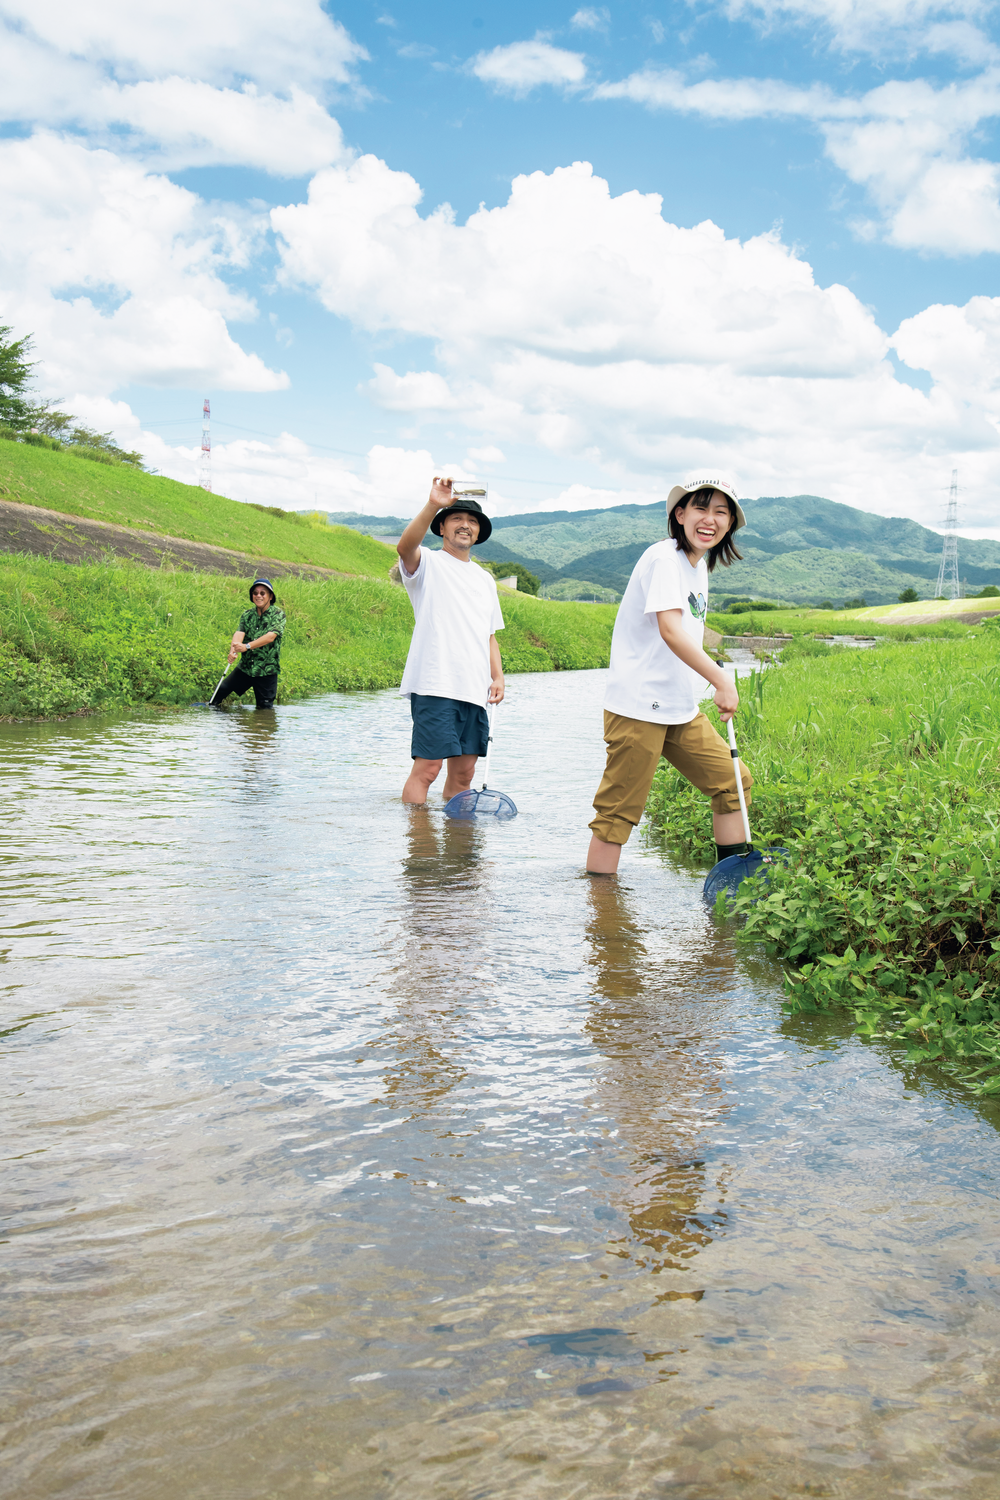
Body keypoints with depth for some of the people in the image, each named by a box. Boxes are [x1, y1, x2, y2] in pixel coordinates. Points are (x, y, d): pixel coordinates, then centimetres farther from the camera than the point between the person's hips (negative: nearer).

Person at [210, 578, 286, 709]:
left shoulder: (278, 614, -5)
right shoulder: (247, 614, 8)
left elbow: (271, 637, -21)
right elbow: (239, 633, -9)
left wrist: (247, 646, -33)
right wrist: (233, 650, -32)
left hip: (266, 670, -4)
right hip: (245, 667, 4)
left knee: (265, 706, 0)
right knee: (222, 690, 0)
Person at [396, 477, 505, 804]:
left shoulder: (485, 580, 24)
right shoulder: (428, 563, 4)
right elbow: (404, 547, -20)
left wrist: (498, 677, 9)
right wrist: (433, 505, -34)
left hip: (474, 690, 6)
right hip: (434, 686, -6)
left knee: (464, 771, 7)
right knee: (427, 767, -12)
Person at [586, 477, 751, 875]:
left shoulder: (699, 564, 14)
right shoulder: (664, 558, -15)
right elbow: (670, 632, -27)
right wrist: (722, 681, -32)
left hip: (681, 709, 9)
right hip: (638, 707, -9)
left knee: (733, 781, 9)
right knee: (619, 812, -5)